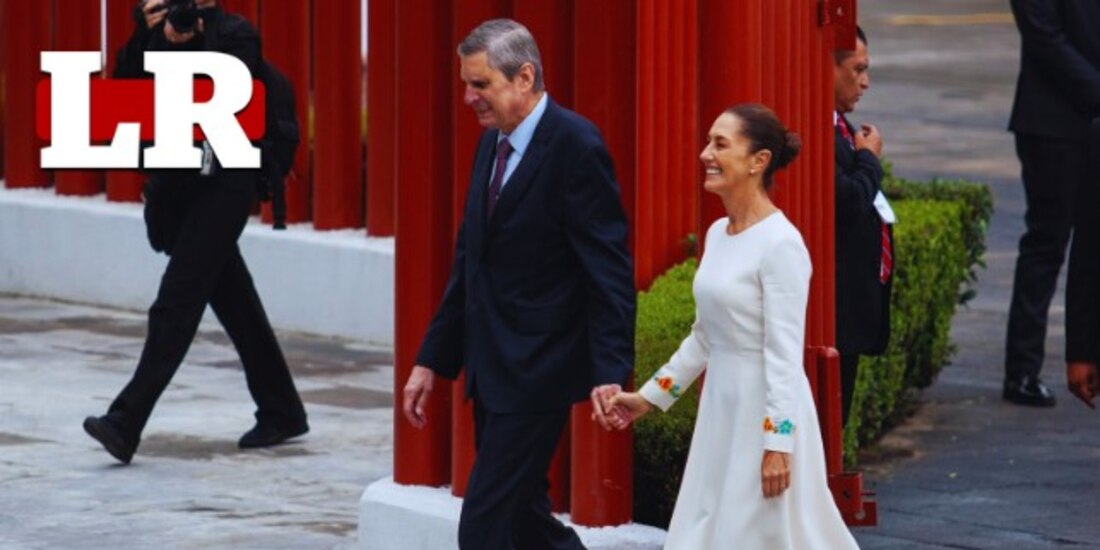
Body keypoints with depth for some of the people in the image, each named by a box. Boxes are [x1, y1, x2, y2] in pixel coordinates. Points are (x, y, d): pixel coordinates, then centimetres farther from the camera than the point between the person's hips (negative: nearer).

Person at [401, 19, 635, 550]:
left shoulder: (575, 146, -15)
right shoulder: (493, 142, 11)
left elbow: (609, 269, -17)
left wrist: (611, 372, -24)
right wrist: (431, 361, 15)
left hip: (536, 369, -9)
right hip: (492, 368, 9)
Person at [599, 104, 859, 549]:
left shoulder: (780, 244, -17)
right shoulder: (717, 234, 8)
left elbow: (785, 353, -19)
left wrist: (778, 443, -21)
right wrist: (649, 396, 18)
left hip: (767, 411, -9)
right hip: (721, 407, 9)